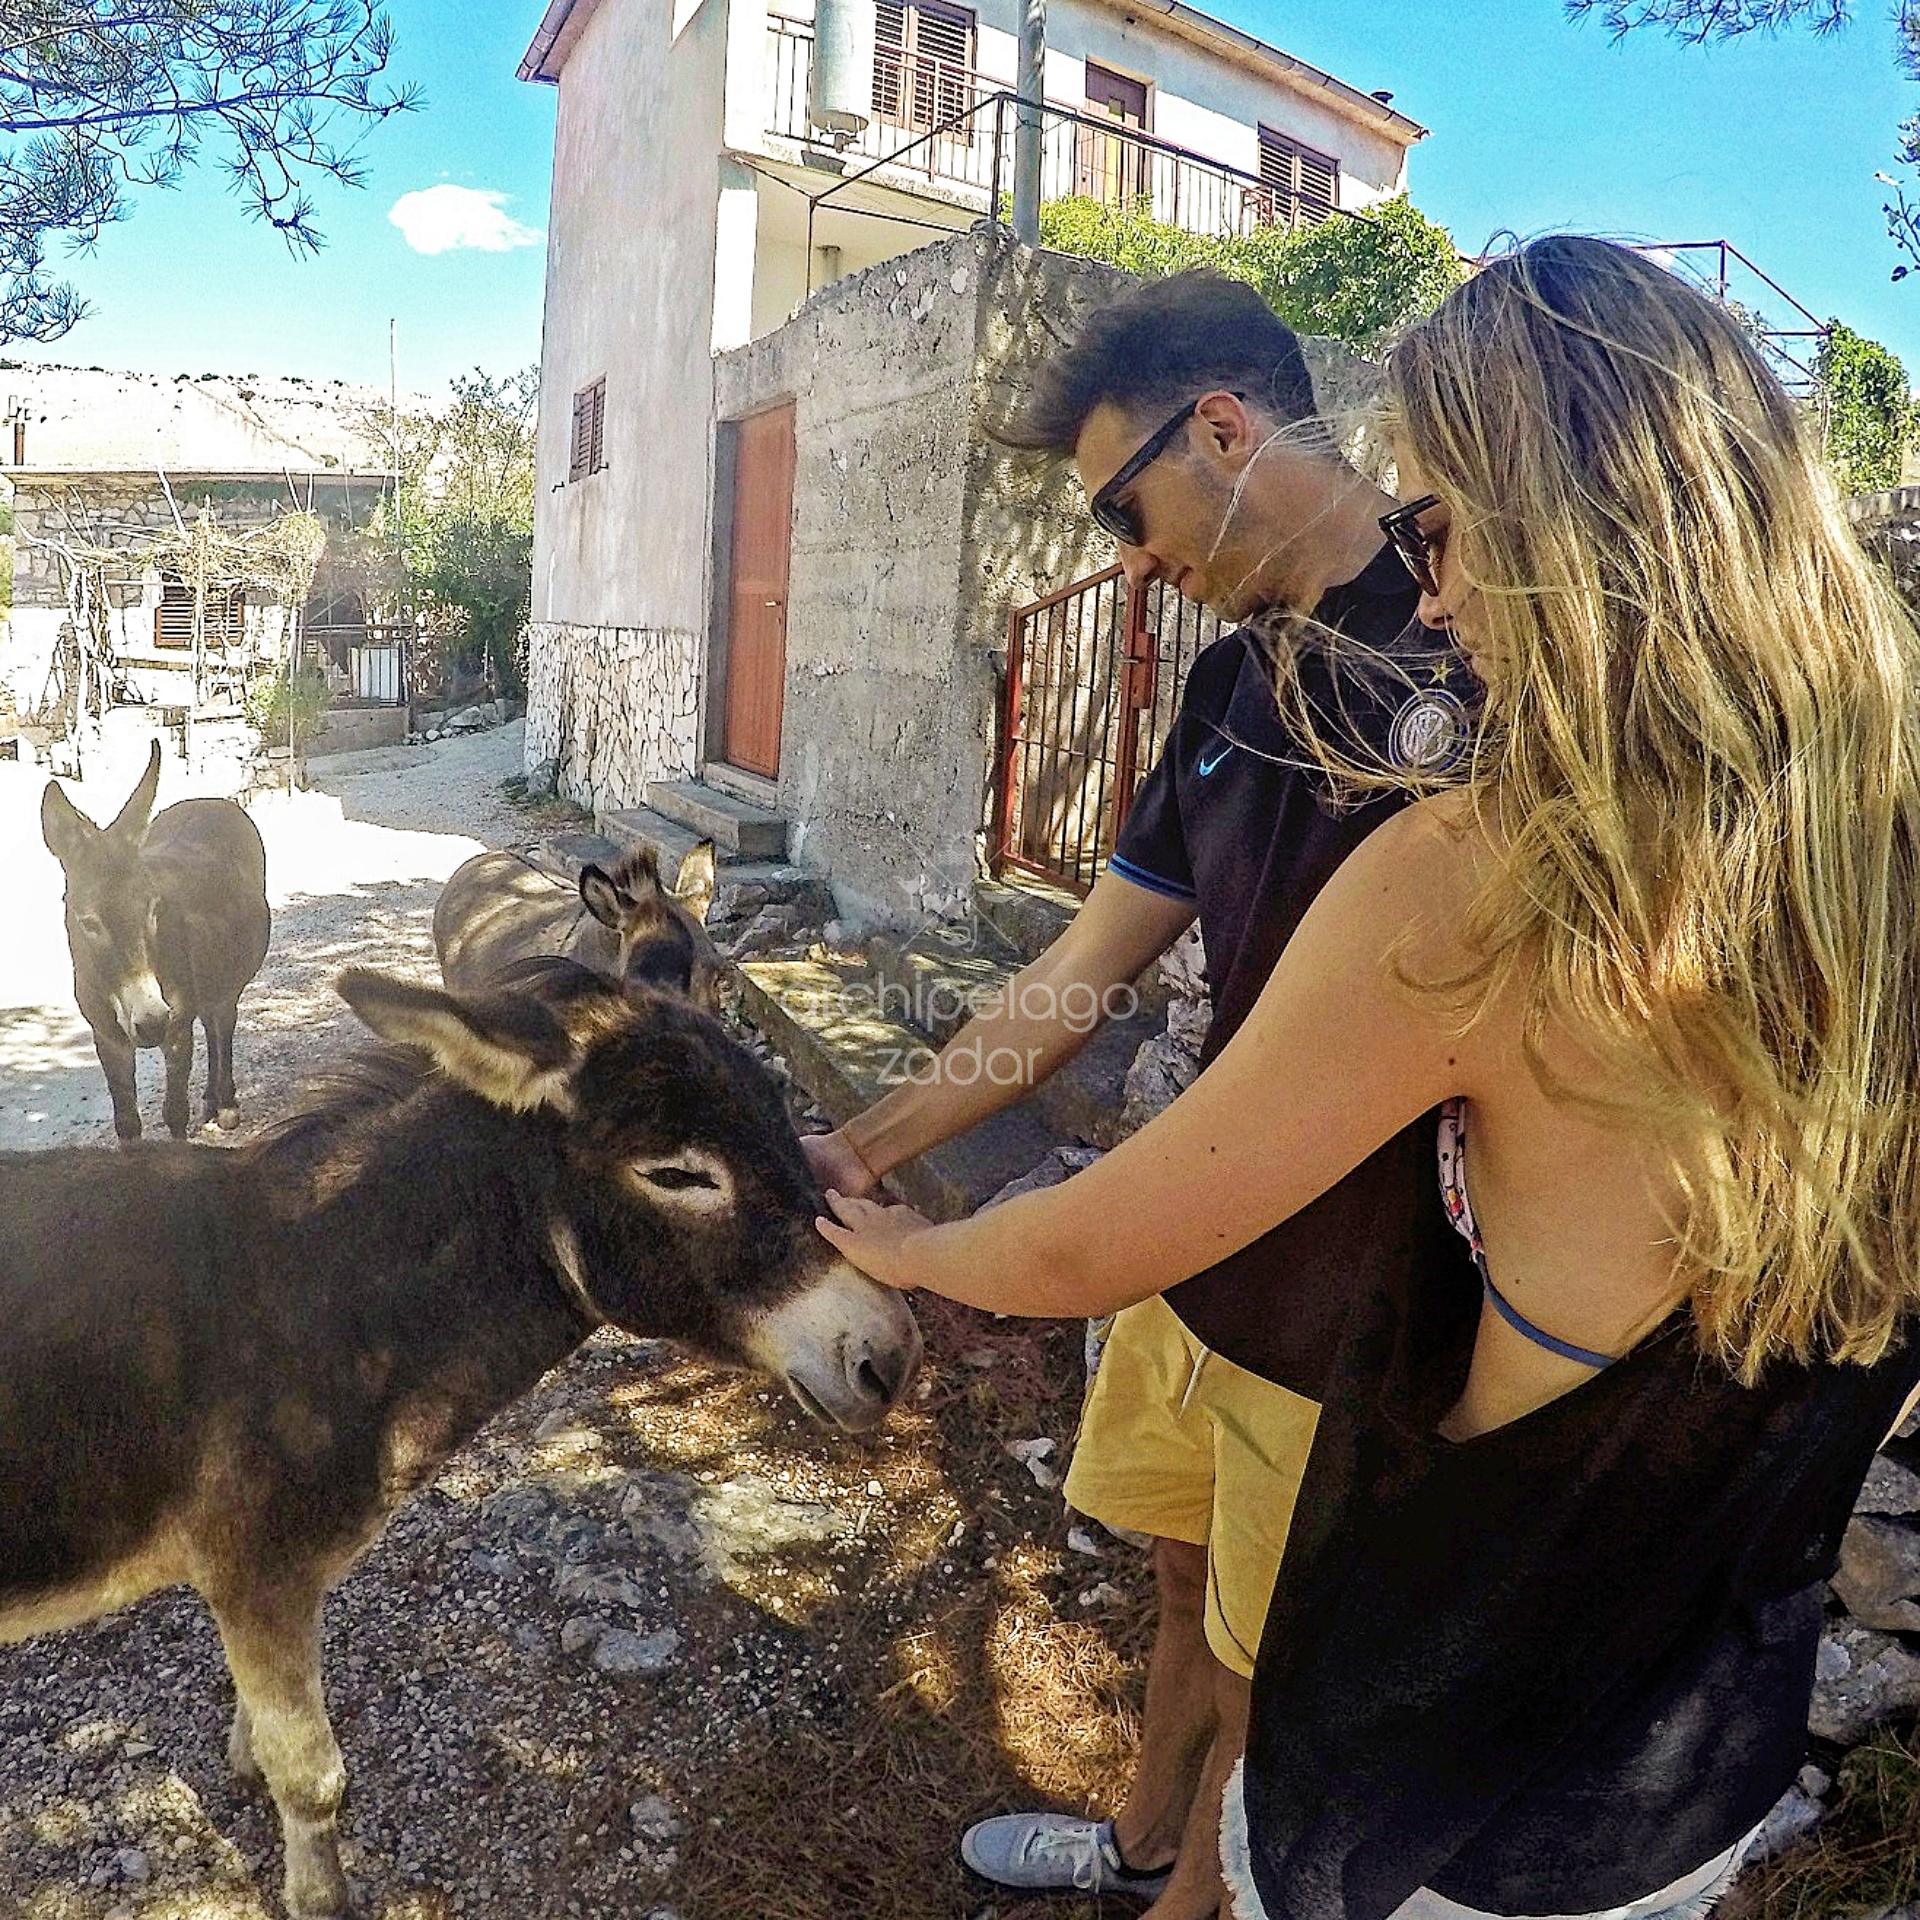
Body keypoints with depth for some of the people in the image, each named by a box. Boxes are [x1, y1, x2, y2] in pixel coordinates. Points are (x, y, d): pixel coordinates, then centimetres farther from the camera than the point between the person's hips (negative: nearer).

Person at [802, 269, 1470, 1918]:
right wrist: (866, 1148, 7)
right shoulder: (1237, 677, 4)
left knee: (1281, 1671, 17)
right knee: (1189, 1582, 26)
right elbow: (1085, 975, 7)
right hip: (1201, 1259, 7)